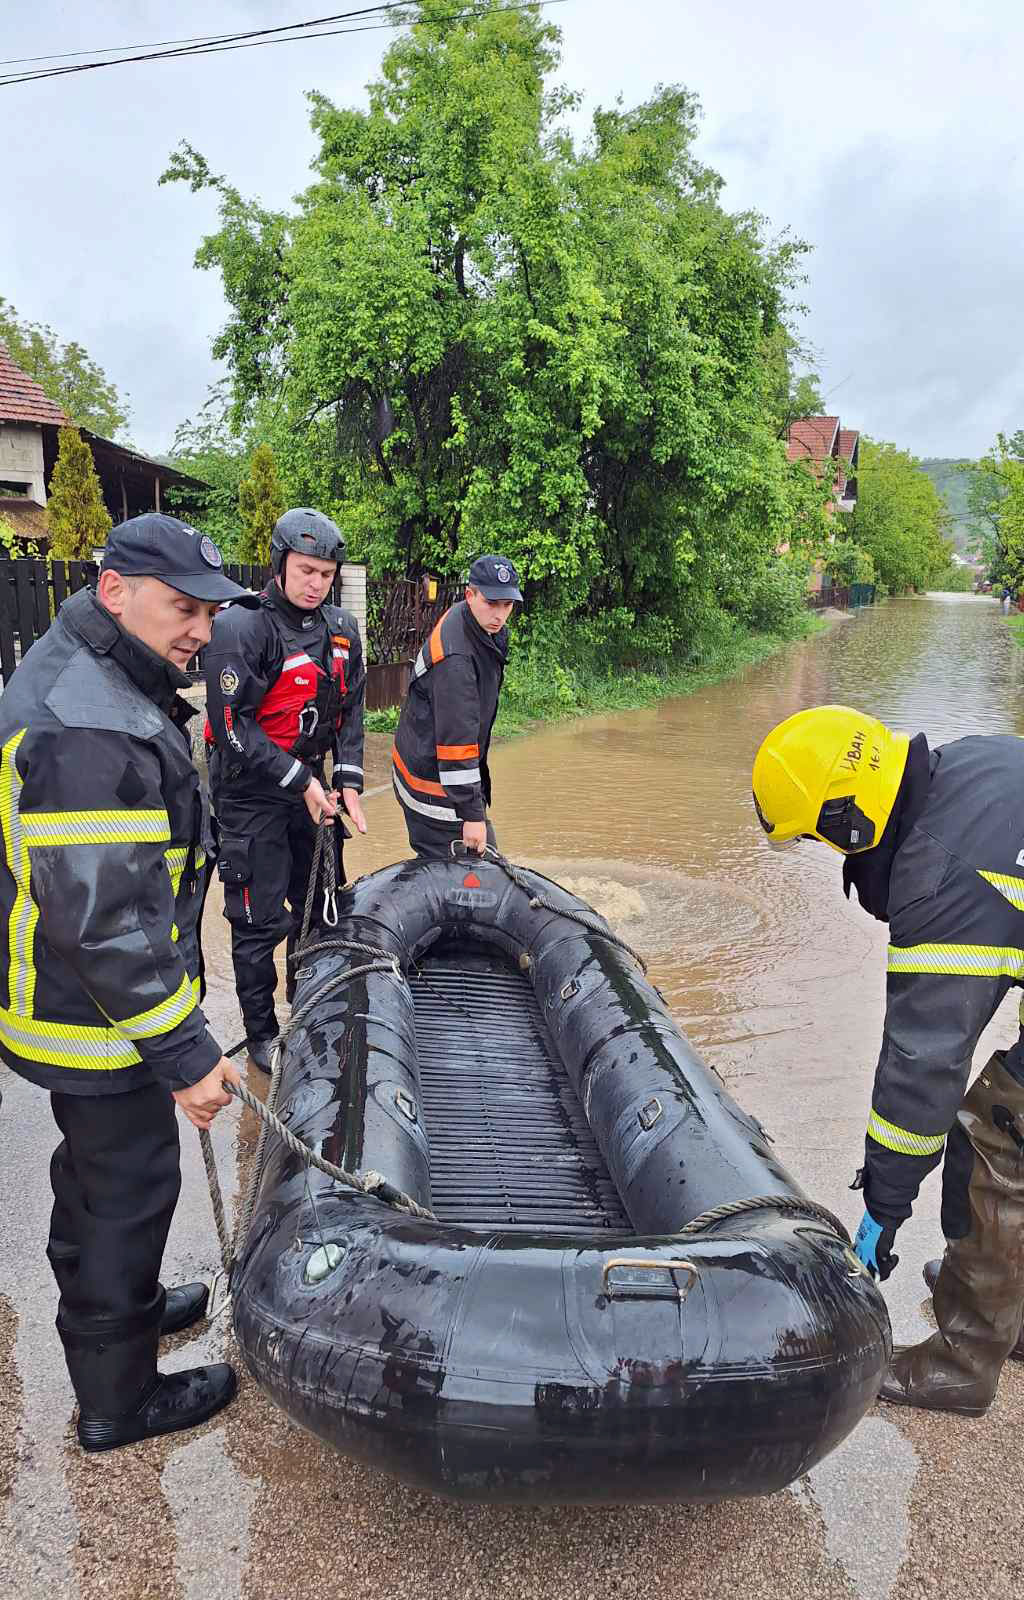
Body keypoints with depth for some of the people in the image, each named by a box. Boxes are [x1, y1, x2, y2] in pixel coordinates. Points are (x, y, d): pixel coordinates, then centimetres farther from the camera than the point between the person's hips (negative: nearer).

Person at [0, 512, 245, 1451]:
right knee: (131, 1189, 8)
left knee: (96, 1173, 27)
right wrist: (186, 1052, -25)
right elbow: (104, 921, -31)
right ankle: (118, 1399, 28)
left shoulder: (80, 680, 7)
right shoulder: (89, 729, -29)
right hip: (99, 1020, -10)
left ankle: (121, 1305, 50)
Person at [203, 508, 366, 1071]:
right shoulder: (241, 627, -18)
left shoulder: (341, 629, 4)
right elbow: (232, 725, -20)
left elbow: (351, 710, 10)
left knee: (320, 905, 15)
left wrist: (348, 782, -1)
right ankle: (262, 1035, 19)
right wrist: (301, 782, -19)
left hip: (311, 787, 7)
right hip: (251, 796, -6)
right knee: (261, 921, 0)